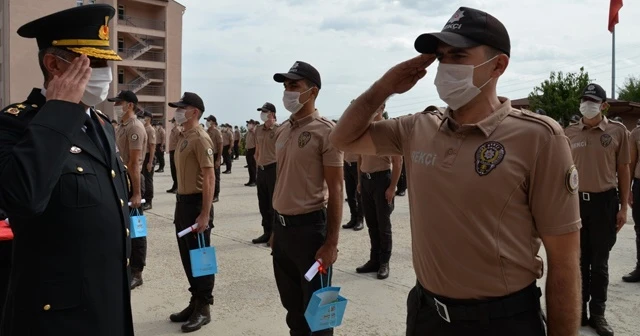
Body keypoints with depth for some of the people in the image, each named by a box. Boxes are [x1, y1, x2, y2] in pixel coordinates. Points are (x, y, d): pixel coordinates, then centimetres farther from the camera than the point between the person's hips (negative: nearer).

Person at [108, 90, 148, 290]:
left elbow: (134, 163, -22)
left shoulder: (134, 127, -16)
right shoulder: (122, 127, 14)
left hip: (131, 181, -10)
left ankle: (136, 273, 7)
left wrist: (137, 193, -24)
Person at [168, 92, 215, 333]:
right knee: (187, 256, 16)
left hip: (196, 203, -9)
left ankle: (204, 308, 14)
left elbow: (209, 178, -20)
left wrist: (205, 214, -23)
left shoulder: (200, 138, -15)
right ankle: (195, 302, 29)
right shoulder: (184, 138, 13)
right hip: (183, 202, 9)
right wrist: (180, 205, 17)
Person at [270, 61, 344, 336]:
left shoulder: (325, 131, -12)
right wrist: (276, 228, 16)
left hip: (310, 227, -7)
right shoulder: (282, 131, 9)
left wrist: (332, 242, -15)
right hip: (282, 227, 7)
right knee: (292, 306, 20)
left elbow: (335, 190, -13)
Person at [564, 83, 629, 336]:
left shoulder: (617, 131, -2)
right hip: (576, 200, 2)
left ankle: (598, 313, 21)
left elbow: (623, 170, 1)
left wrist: (623, 207, -2)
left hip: (605, 201, -2)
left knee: (600, 262, 8)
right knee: (579, 260, 11)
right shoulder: (569, 133, 3)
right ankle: (579, 310, 23)